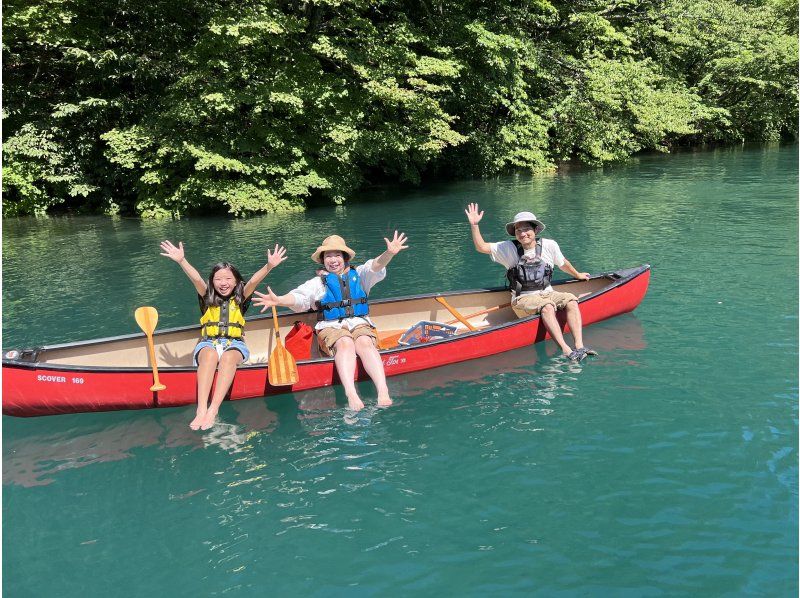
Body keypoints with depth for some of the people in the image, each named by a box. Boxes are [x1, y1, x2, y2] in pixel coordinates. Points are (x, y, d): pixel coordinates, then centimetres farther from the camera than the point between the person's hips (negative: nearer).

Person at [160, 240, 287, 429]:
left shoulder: (240, 299, 10)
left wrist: (269, 266, -25)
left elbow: (253, 281, -8)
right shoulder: (208, 299, 11)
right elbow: (197, 279, -7)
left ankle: (213, 411, -50)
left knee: (228, 357, -37)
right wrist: (181, 261, -23)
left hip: (234, 344, 0)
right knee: (210, 354, -36)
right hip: (208, 343, 0)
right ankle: (201, 410, -52)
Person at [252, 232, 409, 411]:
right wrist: (278, 300, -22)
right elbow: (299, 297, -1)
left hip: (360, 324, 1)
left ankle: (383, 391, -49)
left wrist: (389, 253, -25)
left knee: (364, 343, -33)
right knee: (345, 343, -34)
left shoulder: (359, 275, 17)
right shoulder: (318, 282, 14)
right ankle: (351, 395, -52)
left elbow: (375, 266, -2)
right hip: (331, 327, -1)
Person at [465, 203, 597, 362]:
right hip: (523, 299, -3)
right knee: (547, 307, -34)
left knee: (571, 300, -25)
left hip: (547, 293, 4)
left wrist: (578, 275, 37)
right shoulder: (508, 248, 0)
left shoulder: (549, 245, 4)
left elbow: (563, 263, 23)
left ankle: (579, 346, -34)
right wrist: (474, 225, -13)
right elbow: (481, 247, -2)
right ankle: (566, 350, -45)